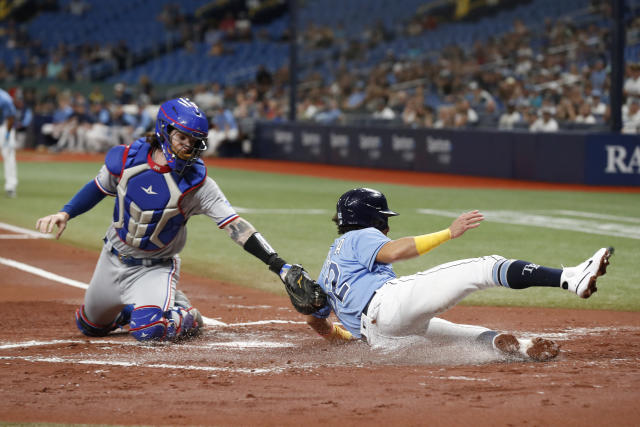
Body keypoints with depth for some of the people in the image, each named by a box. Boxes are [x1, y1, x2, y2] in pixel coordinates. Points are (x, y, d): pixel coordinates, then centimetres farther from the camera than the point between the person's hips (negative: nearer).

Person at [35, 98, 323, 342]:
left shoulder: (197, 182, -23)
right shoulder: (127, 158, -16)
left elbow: (235, 225, -30)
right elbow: (99, 188, 6)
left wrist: (279, 266, -39)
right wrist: (65, 213, -7)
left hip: (157, 268, -4)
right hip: (114, 260, 4)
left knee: (147, 329, -28)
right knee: (89, 325, 20)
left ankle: (187, 317, 5)